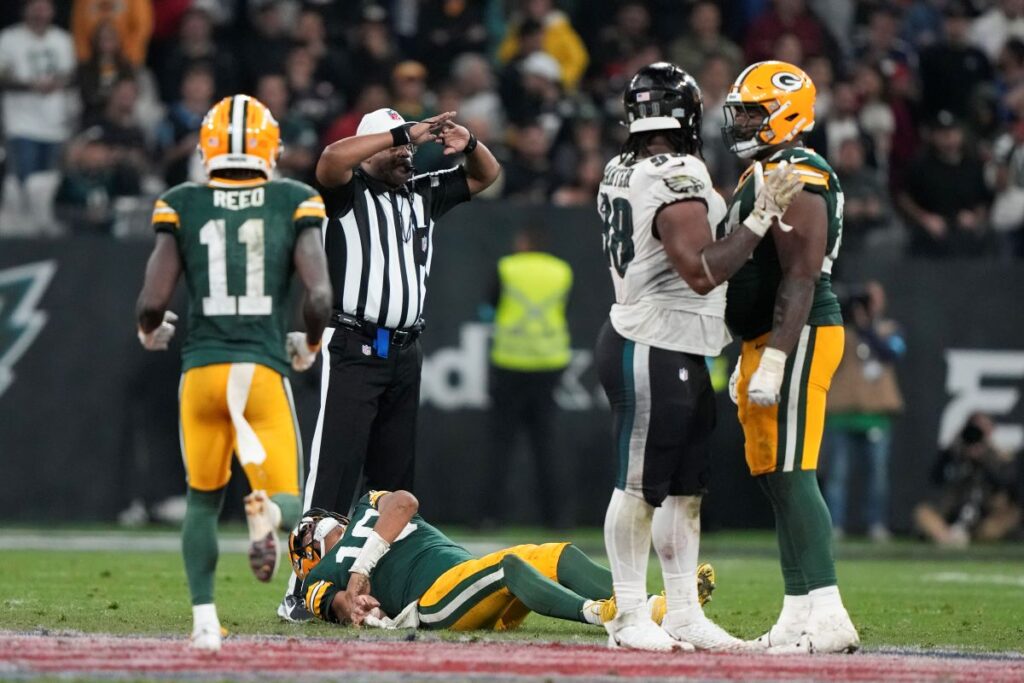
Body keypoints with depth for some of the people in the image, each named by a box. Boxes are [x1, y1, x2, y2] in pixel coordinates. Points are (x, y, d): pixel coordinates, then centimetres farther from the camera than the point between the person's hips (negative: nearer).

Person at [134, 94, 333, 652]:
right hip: (265, 370, -1)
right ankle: (266, 515, -32)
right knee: (288, 506, 5)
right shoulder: (294, 206, 2)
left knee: (203, 499, 22)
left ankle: (205, 620, 13)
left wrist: (149, 333, 21)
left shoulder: (181, 208, 2)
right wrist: (310, 347, 13)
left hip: (201, 370, 1)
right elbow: (319, 297, -8)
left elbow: (152, 302, -3)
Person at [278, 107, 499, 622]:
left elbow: (486, 175, 23)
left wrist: (467, 144, 0)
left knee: (395, 482, 9)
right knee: (333, 474, -11)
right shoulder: (349, 192, -2)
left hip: (404, 353, 7)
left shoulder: (423, 194, 17)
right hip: (353, 350, -7)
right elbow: (331, 159, -24)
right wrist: (405, 133, -23)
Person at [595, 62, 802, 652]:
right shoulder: (677, 182, -18)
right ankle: (630, 617, 3)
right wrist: (762, 218, -21)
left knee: (685, 489, 12)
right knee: (640, 487, -3)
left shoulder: (621, 175, 11)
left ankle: (684, 614, 16)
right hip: (652, 353, -10)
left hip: (682, 357, 10)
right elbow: (703, 272, -23)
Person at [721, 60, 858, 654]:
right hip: (766, 340, 11)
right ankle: (800, 615, 12)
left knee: (792, 474, -14)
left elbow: (800, 278, -21)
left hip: (798, 338, -11)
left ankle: (827, 614, -17)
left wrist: (774, 360, -26)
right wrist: (749, 358, 26)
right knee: (776, 477, 10)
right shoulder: (761, 176, 19)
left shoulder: (796, 180, -14)